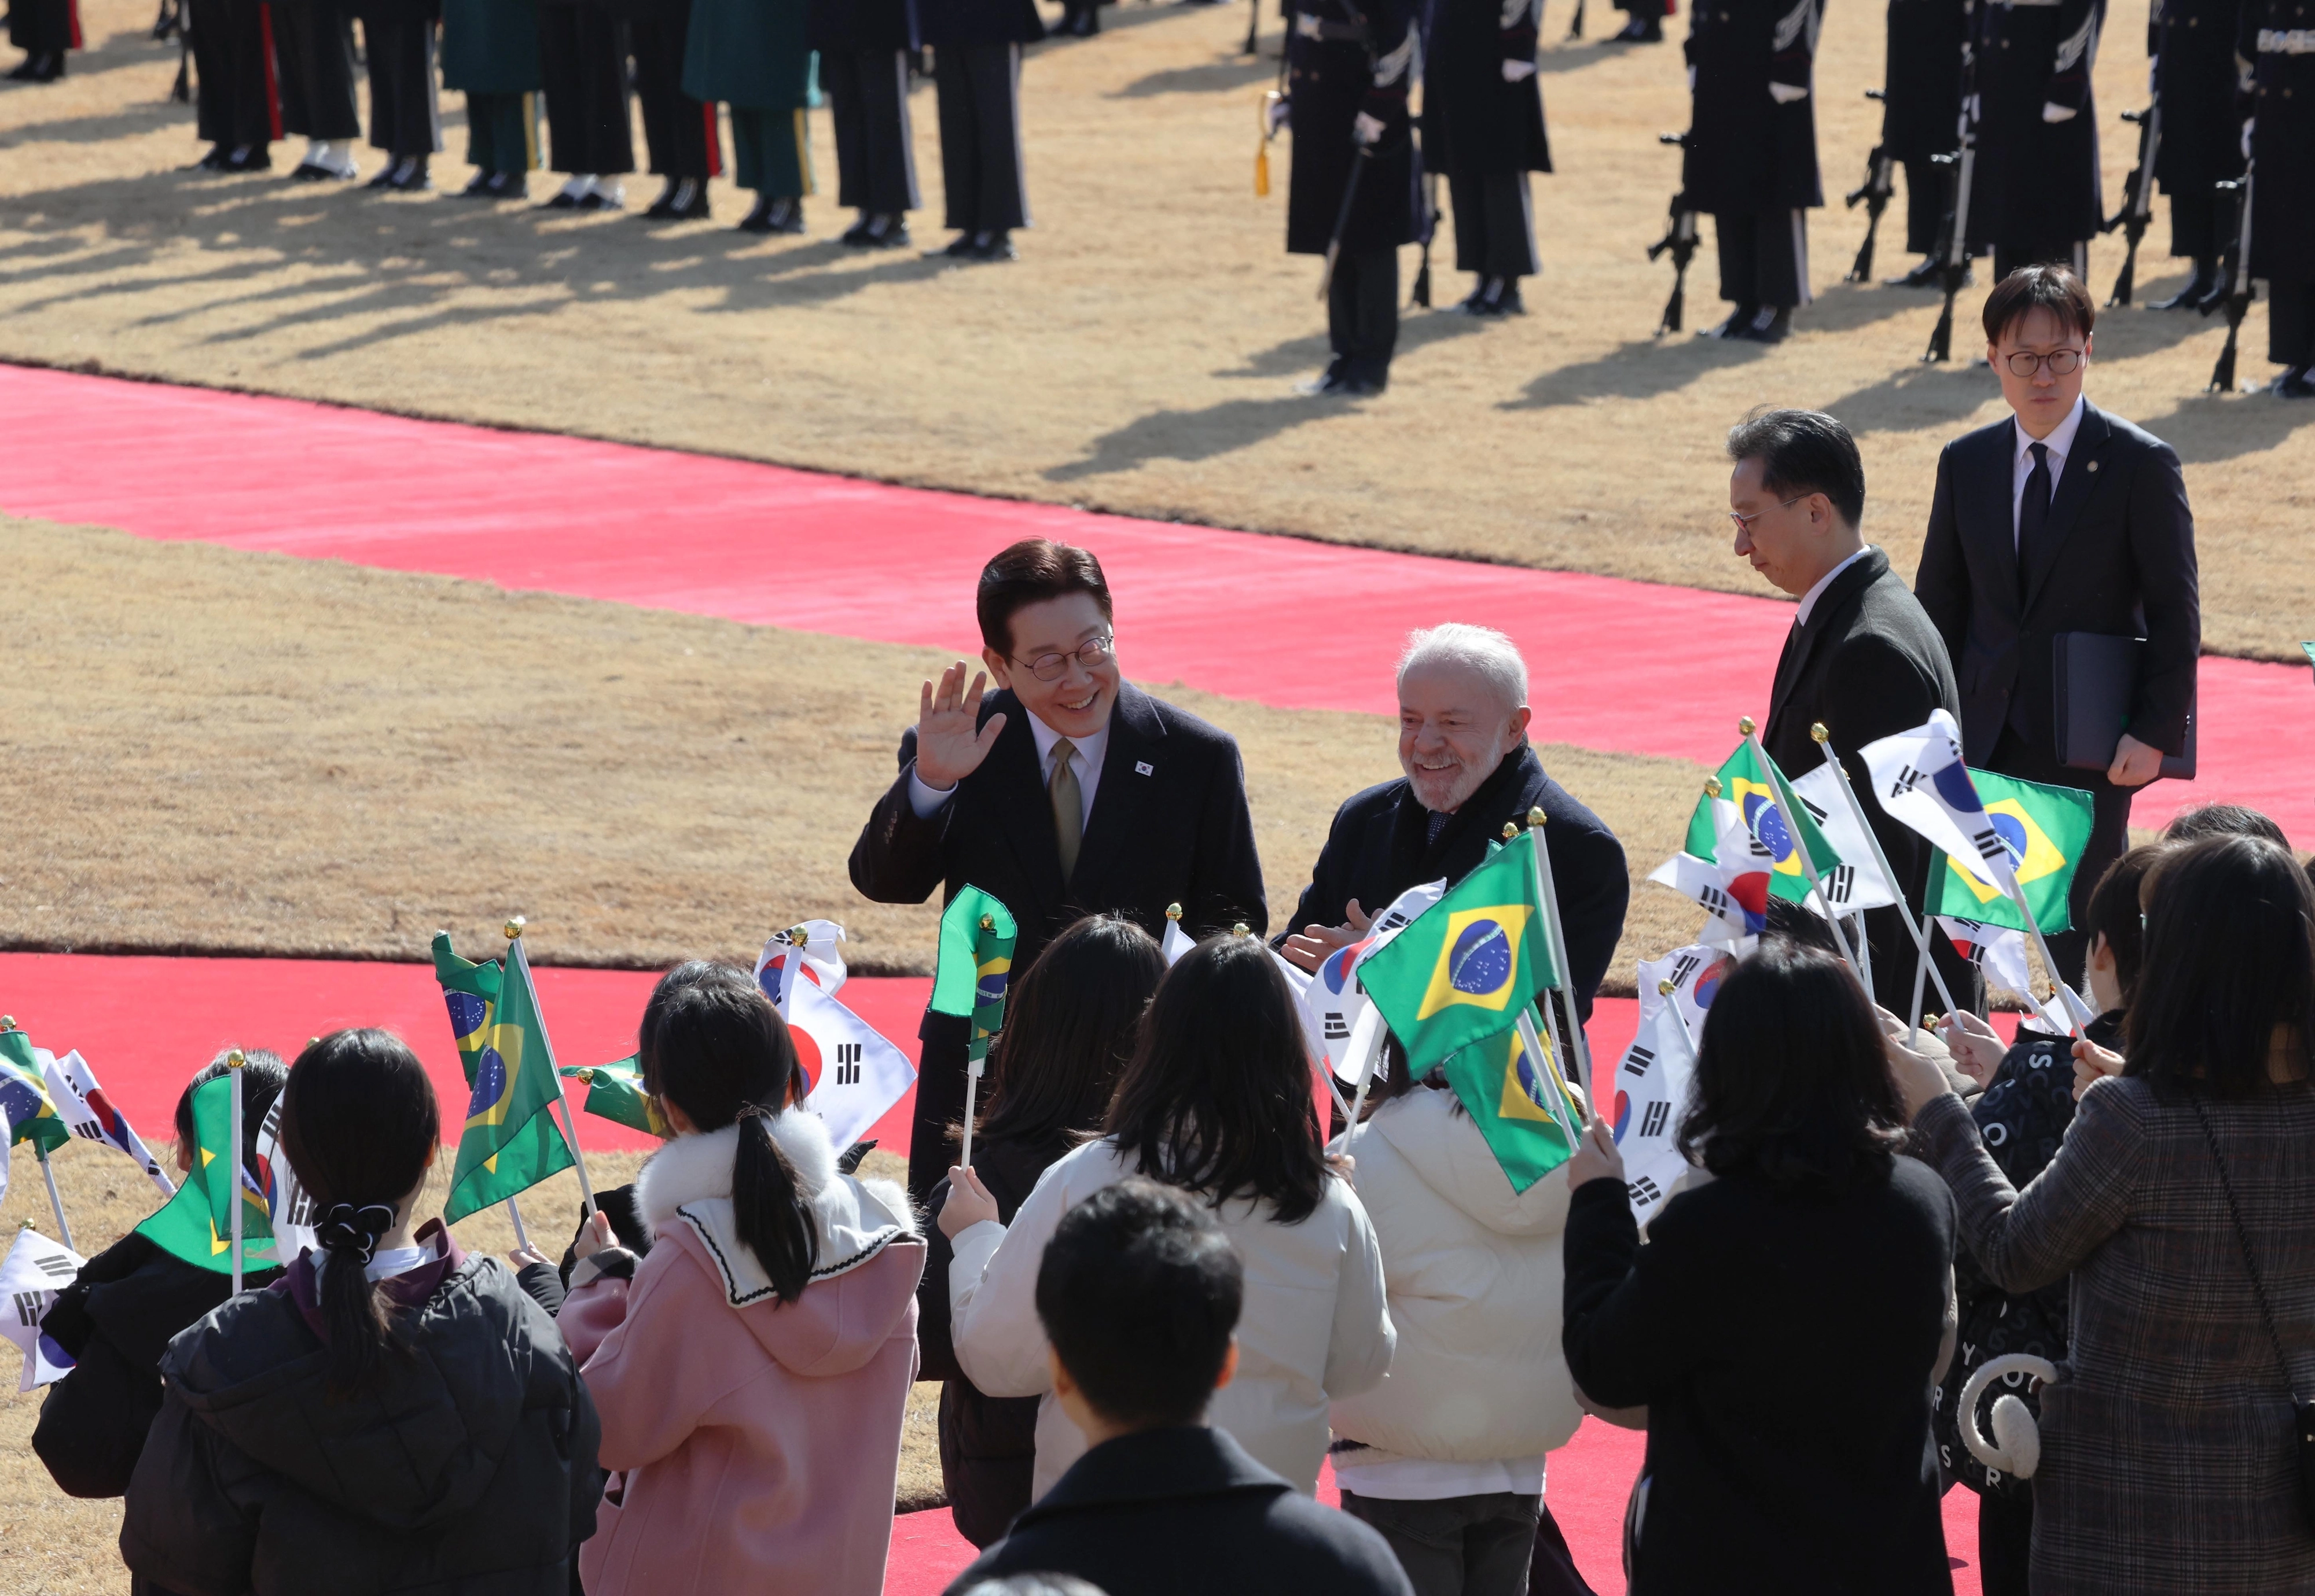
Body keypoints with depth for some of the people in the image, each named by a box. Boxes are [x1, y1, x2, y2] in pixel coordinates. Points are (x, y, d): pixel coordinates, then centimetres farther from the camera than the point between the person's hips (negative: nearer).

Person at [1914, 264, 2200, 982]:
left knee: (2081, 943, 1)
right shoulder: (1966, 463, 8)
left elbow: (2176, 613, -6)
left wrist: (2154, 732, -14)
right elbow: (1939, 602, 13)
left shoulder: (2141, 464, -5)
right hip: (1982, 742, 4)